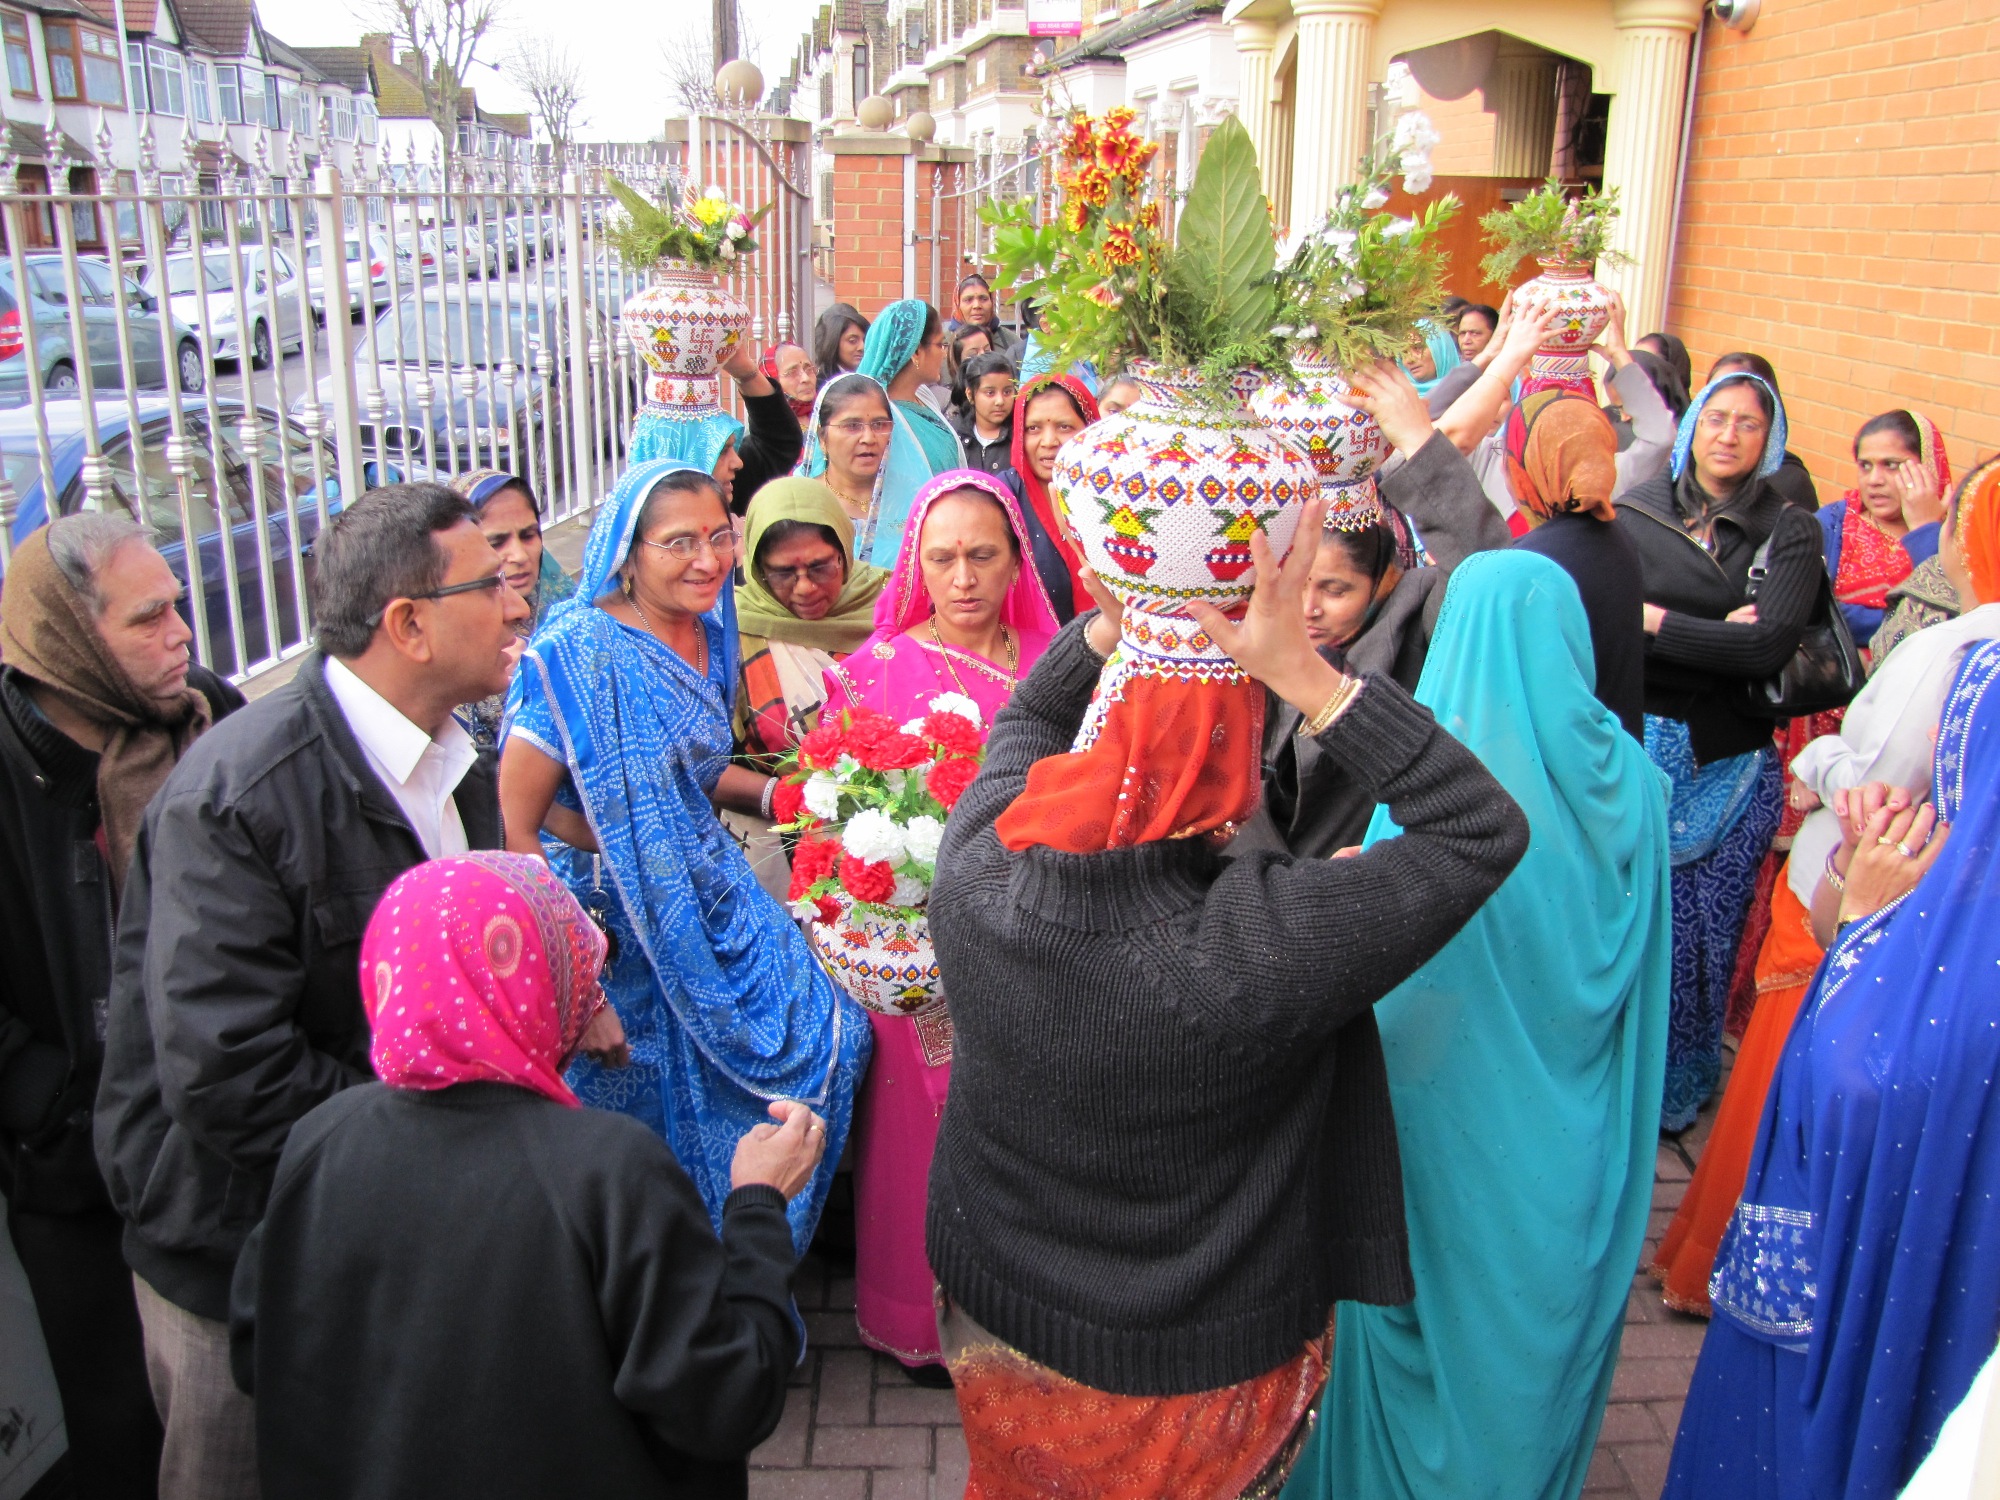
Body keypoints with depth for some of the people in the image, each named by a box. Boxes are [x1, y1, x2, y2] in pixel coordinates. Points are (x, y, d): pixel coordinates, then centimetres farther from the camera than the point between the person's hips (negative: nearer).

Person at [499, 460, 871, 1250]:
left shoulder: (708, 634, 2)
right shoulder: (578, 654, -21)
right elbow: (513, 828, -20)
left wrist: (775, 792, 5)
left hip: (711, 897, 7)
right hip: (619, 924, -7)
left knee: (820, 1041, 5)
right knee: (655, 1115, 7)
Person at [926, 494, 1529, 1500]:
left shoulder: (973, 873, -25)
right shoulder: (1261, 946, -38)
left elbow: (1024, 721, -1)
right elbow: (1488, 830, -26)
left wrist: (1116, 617, -14)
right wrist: (1304, 673, -33)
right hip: (1191, 1380, -3)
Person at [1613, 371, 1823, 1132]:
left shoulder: (1789, 530, 3)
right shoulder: (1634, 513, 4)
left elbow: (1772, 646, -12)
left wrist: (1656, 623, -11)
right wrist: (1720, 643, -14)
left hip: (1728, 763, 0)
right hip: (1633, 746, 0)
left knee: (1701, 930, 5)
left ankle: (1675, 1091, 25)